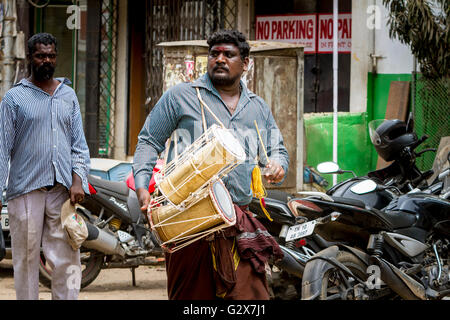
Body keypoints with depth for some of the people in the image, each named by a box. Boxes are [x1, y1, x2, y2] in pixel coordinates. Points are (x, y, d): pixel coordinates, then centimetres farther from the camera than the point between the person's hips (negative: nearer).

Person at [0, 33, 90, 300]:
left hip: (63, 188, 3)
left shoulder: (68, 95, 15)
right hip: (26, 190, -3)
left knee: (67, 258, -2)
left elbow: (79, 144, 14)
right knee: (27, 258, 1)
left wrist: (78, 180, -1)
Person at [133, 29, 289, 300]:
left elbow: (278, 149, 29)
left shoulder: (258, 107, 21)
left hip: (238, 219, 3)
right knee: (190, 295, -2)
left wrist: (278, 165, 3)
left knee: (251, 293, -9)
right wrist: (142, 187, -6)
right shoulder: (181, 96, 8)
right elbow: (149, 141, 9)